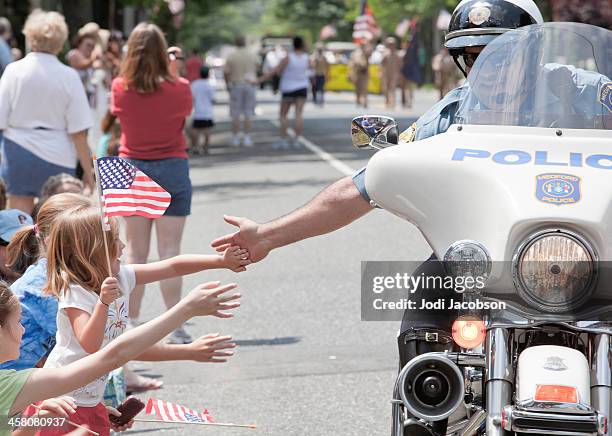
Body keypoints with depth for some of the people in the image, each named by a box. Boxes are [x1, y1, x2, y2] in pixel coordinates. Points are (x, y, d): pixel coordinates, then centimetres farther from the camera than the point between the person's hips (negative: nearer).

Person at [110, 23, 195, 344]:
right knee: (169, 250, 0)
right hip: (171, 170, -2)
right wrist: (171, 72, 9)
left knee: (135, 250, 9)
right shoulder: (178, 88, -12)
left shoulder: (121, 87, -7)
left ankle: (131, 323, 13)